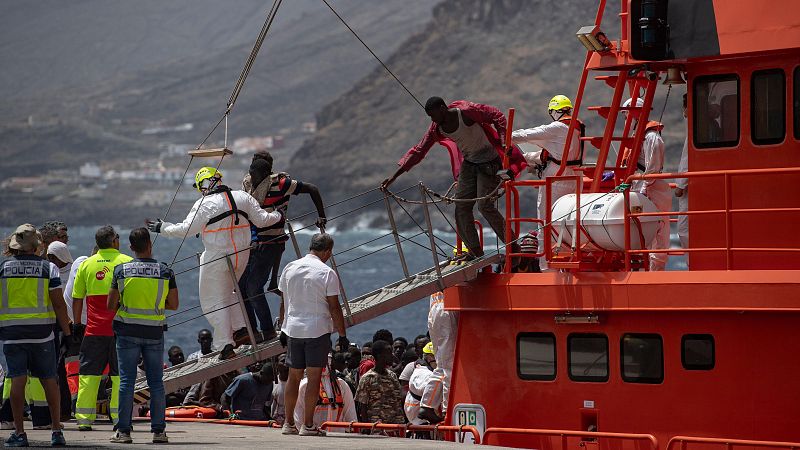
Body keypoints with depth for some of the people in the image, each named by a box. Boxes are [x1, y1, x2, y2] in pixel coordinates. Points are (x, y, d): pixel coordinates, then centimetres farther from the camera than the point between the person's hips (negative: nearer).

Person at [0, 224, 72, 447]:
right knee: (49, 380, 7)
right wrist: (67, 333, 2)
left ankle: (19, 432, -1)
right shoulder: (48, 268, -2)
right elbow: (58, 304, -5)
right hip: (42, 332, 0)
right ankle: (56, 431, 7)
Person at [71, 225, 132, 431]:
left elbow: (76, 298, 8)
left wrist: (77, 323, 16)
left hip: (94, 329, 2)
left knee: (89, 373, 6)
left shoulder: (87, 264, 7)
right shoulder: (126, 262, 0)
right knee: (120, 374, 3)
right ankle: (119, 417, -1)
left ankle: (84, 419, 3)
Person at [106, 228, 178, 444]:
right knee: (156, 382, 6)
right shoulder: (165, 271, -2)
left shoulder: (121, 270, -3)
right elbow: (174, 305, 4)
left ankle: (123, 431, 0)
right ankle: (158, 430, 5)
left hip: (128, 331, -1)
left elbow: (110, 305, 0)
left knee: (126, 381, 2)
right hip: (154, 333, 1)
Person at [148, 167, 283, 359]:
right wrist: (277, 216, 28)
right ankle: (240, 329, 16)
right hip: (241, 255, 6)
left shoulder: (205, 204, -13)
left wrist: (162, 228, 1)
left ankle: (226, 345, -4)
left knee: (214, 301, 4)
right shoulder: (243, 197, 1)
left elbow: (186, 229, -12)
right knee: (228, 293, 28)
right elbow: (261, 220, 7)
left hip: (217, 259, -6)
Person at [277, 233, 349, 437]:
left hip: (292, 329, 5)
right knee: (314, 378, -1)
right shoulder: (327, 273, -8)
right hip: (317, 330, -5)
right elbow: (334, 308, -8)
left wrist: (283, 329, 21)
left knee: (293, 377, 12)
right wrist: (342, 335, -2)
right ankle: (308, 425, -3)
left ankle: (289, 423, 14)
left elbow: (283, 303, 12)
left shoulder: (289, 268, 6)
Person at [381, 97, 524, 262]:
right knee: (461, 206, -2)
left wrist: (503, 140, -27)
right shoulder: (437, 129, -4)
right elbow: (418, 151, -1)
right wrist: (394, 176, -4)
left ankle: (513, 247, -6)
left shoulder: (466, 112, -22)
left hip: (488, 162, -7)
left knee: (485, 205, -16)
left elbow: (496, 115, -15)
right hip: (468, 163, 7)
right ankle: (475, 251, 5)